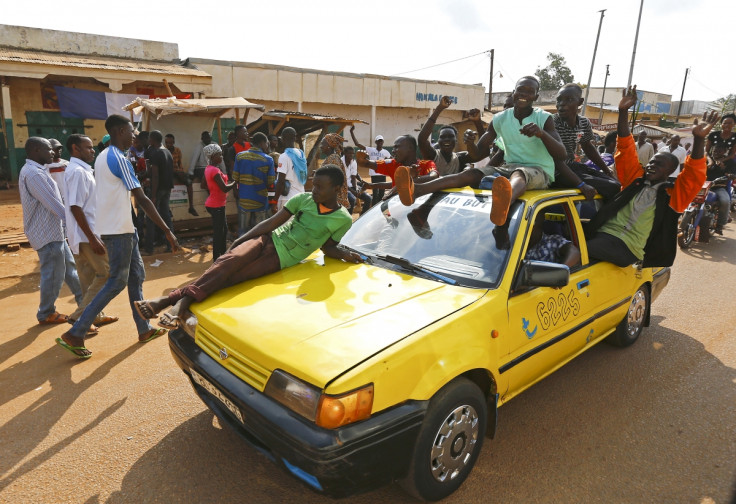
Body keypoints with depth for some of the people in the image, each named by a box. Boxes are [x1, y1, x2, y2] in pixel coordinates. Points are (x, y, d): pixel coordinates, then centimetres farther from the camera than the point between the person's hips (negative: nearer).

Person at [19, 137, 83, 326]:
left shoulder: (35, 170, 13)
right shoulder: (33, 173, -21)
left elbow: (52, 198, 16)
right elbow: (53, 203, -25)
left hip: (52, 230, 11)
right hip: (46, 233, -11)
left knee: (69, 266, 19)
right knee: (54, 274, 0)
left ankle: (82, 299, 32)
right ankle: (46, 314, 14)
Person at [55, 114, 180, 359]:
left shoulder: (103, 157, 14)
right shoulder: (119, 159, -17)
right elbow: (142, 199, -22)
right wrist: (168, 231, -22)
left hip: (118, 227, 10)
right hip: (118, 229, -10)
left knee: (136, 276, 13)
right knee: (117, 282, -4)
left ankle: (144, 329, 20)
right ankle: (74, 334, 0)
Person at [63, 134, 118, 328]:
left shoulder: (81, 170, 14)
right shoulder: (78, 171, -17)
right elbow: (75, 207, -23)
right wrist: (92, 238, -24)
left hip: (83, 234, 10)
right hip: (86, 234, -10)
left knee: (89, 277, 14)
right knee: (106, 273, -3)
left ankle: (95, 315, 24)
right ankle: (79, 316, 2)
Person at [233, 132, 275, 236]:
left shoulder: (239, 156, -4)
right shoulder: (268, 160, -9)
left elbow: (235, 178, -1)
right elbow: (270, 183, -7)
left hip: (244, 199, 2)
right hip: (261, 200, -2)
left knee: (243, 231, 11)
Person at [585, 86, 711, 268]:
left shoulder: (672, 194, 11)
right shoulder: (635, 178, 21)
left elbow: (694, 175, -6)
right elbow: (626, 150, 17)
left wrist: (699, 139, -20)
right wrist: (623, 112, 10)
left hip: (628, 249, -5)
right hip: (604, 232, 5)